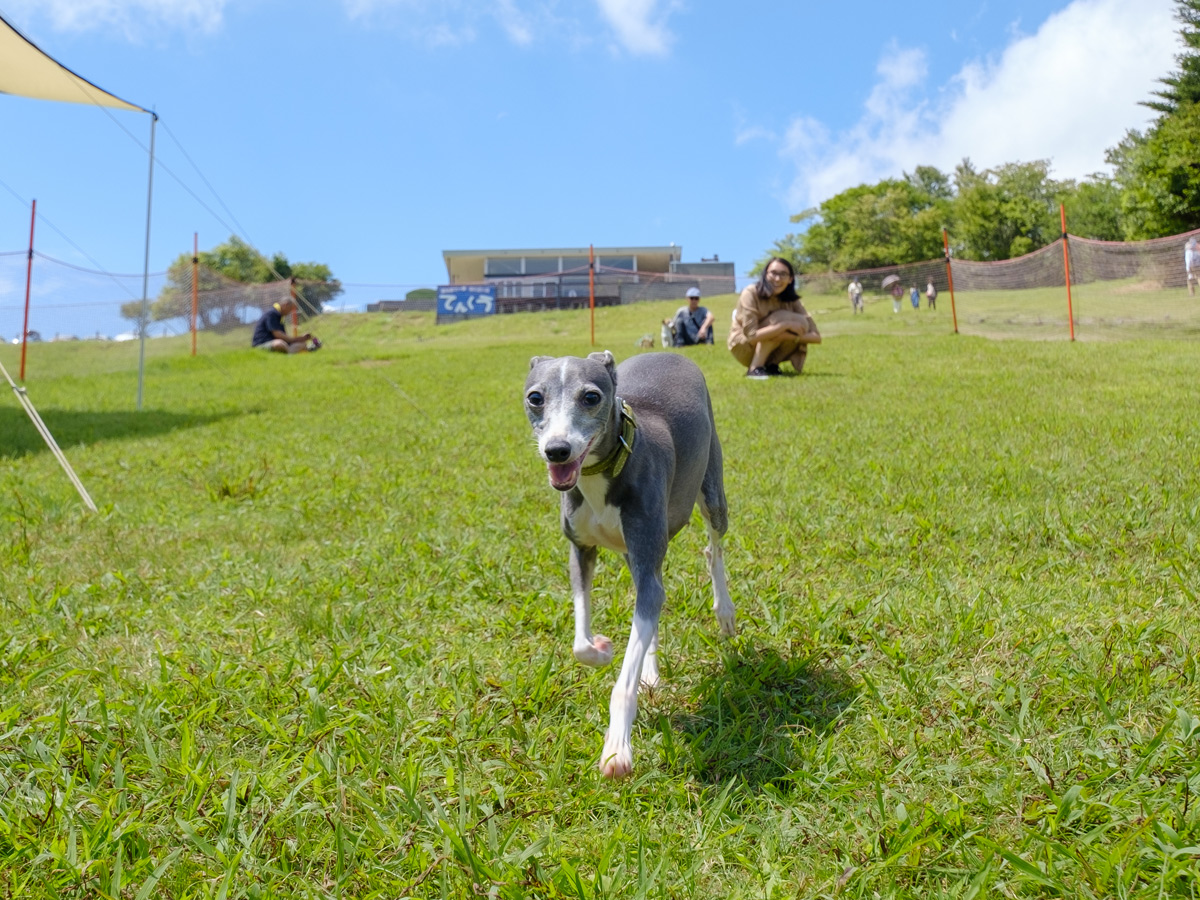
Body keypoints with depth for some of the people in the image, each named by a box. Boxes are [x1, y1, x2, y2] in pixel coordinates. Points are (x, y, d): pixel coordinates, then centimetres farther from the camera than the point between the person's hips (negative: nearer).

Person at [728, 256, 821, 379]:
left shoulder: (791, 299, -8)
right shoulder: (751, 293, -21)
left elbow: (816, 336, -12)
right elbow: (751, 335, -31)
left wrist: (791, 336, -29)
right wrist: (785, 325, -35)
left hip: (769, 351, 5)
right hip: (743, 347, -5)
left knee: (801, 323, -19)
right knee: (780, 318, -28)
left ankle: (771, 364, -6)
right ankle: (754, 368, -23)